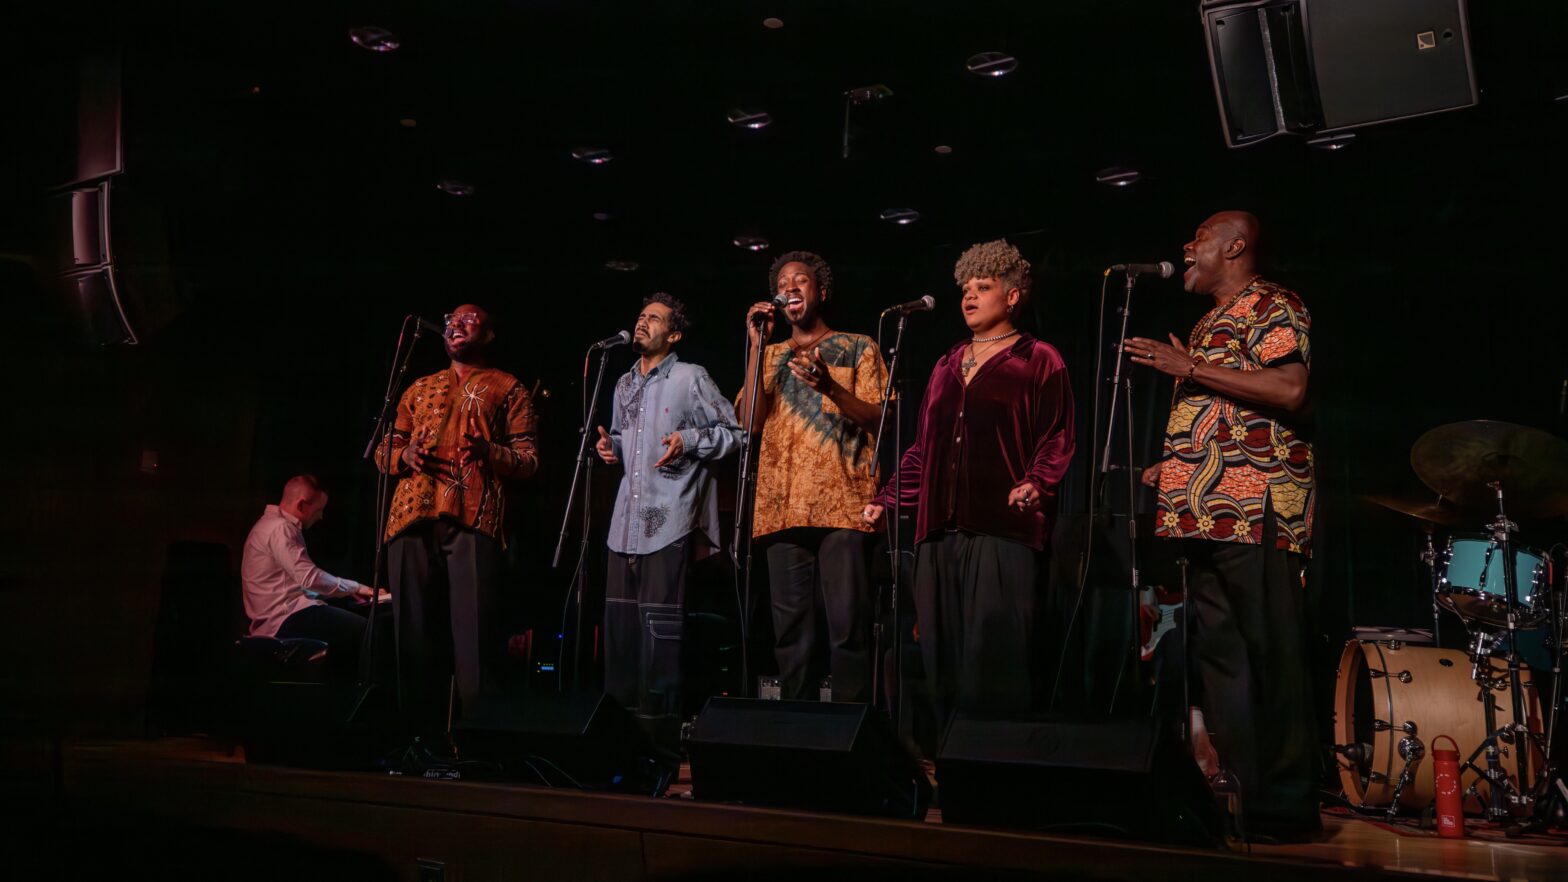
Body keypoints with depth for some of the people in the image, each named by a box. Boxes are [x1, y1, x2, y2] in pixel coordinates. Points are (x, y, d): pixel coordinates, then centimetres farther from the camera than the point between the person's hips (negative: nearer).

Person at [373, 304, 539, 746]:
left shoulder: (508, 389, 16)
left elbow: (529, 458, 7)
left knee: (473, 627, -12)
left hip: (473, 516, -4)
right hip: (413, 515, 4)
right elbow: (385, 448, 27)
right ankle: (423, 737, 8)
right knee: (415, 627, 1)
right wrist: (403, 455, 3)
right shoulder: (420, 388, 28)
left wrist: (490, 453, -14)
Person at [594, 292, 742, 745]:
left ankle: (659, 722, 0)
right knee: (619, 617, 8)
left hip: (669, 516, -7)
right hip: (627, 515, 7)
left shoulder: (690, 378, -2)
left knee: (660, 618, -7)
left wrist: (689, 441, -16)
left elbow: (732, 432, -2)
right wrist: (610, 446, 10)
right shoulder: (625, 385, 19)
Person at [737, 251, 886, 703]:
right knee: (790, 627, 2)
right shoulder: (772, 356, 21)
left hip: (842, 504, -3)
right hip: (783, 507, 3)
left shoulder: (857, 347, 12)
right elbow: (751, 422, 5)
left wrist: (828, 385, -17)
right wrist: (758, 345, 2)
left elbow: (877, 417, 0)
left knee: (847, 623, -10)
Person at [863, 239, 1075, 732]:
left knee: (997, 657, -10)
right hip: (939, 529, 6)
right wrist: (886, 499, 18)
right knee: (943, 658, 5)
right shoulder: (947, 366, 22)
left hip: (1003, 529, -6)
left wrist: (1035, 483, -20)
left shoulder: (1038, 360, 4)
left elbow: (1057, 438, -3)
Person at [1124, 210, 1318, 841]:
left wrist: (1188, 368, -14)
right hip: (1206, 514, 9)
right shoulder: (1208, 325, 26)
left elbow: (1289, 389, -17)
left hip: (1255, 511, -9)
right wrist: (1165, 470, 21)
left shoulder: (1271, 307, -1)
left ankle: (1285, 805, -3)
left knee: (1270, 658, -8)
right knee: (1219, 657, 7)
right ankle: (1239, 793, 12)